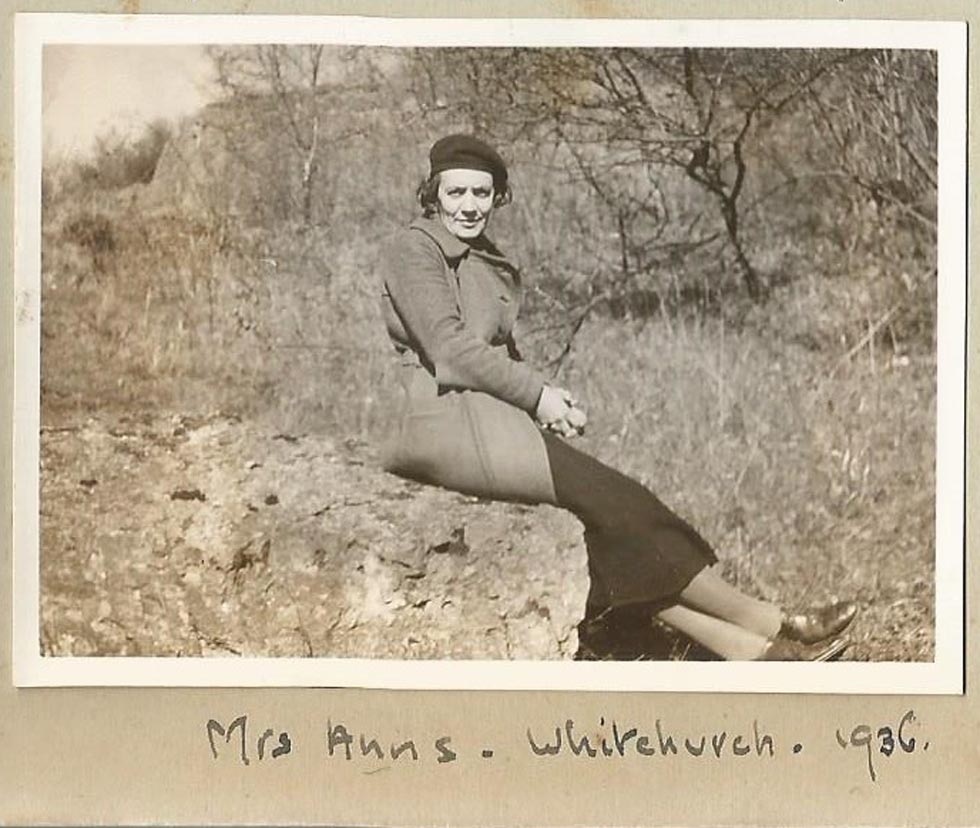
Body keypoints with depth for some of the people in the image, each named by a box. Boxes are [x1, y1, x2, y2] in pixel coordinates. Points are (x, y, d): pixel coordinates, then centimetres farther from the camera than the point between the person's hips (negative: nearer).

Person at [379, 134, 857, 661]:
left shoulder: (491, 265, 22)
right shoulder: (414, 248, -3)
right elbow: (450, 348, -12)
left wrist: (542, 394, 2)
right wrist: (536, 394, -11)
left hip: (491, 420, 8)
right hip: (451, 423, -8)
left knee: (605, 523, -12)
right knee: (610, 501, -16)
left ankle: (742, 648, -22)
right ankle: (767, 625, -12)